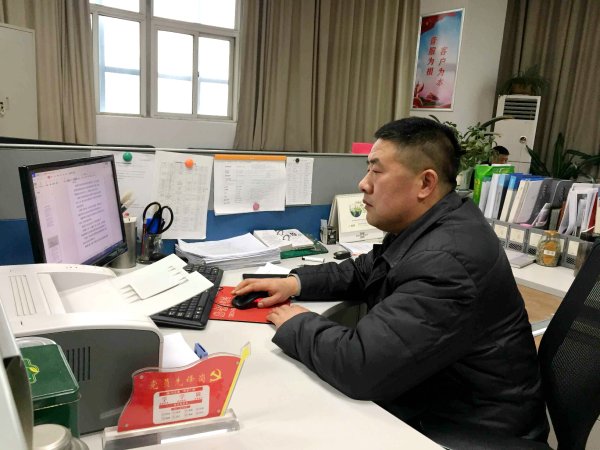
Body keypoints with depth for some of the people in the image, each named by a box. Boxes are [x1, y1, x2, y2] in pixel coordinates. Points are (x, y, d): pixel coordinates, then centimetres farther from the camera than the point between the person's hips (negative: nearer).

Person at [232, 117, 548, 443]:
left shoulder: (446, 261, -32)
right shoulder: (420, 228, 1)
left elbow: (359, 366, -35)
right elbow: (360, 273, 14)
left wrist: (296, 325, -16)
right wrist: (295, 282, -1)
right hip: (424, 401, 8)